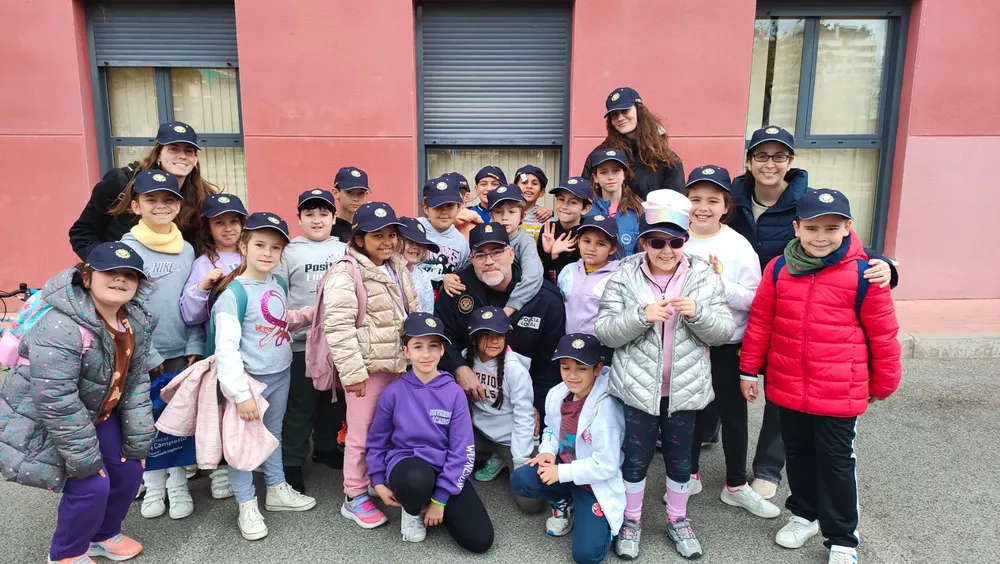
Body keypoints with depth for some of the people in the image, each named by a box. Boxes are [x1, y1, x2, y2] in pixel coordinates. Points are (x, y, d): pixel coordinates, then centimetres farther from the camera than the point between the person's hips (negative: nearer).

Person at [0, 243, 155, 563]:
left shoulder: (136, 322, -8)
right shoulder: (61, 327, -33)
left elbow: (136, 381, -1)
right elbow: (56, 401, -32)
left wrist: (137, 440, -2)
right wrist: (84, 459, -25)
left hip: (97, 414, 8)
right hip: (43, 424, -7)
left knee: (129, 470, 7)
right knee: (91, 486, -11)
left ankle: (103, 535, 34)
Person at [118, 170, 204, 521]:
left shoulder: (187, 249, 3)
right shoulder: (127, 248, -8)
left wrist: (195, 346, -3)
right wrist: (146, 354, -12)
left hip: (182, 351, 3)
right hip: (144, 354, -2)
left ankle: (178, 483, 24)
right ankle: (153, 484, 26)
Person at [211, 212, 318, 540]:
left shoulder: (280, 284, 1)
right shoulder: (234, 292, -21)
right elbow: (226, 348, -24)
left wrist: (310, 314, 4)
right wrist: (240, 393, -25)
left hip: (281, 375, 7)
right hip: (251, 379, -7)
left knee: (274, 433, 22)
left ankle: (277, 490, 39)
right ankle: (247, 506, 22)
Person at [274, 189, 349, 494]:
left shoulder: (345, 251, 8)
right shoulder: (289, 253, -1)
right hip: (302, 343, -3)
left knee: (335, 401, 16)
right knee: (300, 406, 3)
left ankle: (326, 448, 35)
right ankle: (292, 463, 16)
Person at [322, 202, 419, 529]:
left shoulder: (398, 269, 11)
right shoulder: (346, 273, -14)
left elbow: (413, 314, 21)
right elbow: (338, 326, -19)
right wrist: (352, 372, -21)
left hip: (397, 363, 7)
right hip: (368, 366, -7)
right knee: (362, 434, 3)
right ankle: (355, 498, 18)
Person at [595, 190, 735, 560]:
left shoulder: (703, 276, -4)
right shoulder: (624, 275, -7)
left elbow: (723, 333, -4)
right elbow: (605, 332, -11)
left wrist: (698, 314, -23)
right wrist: (641, 315, -27)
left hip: (685, 387, 2)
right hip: (639, 386, -1)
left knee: (680, 457, 17)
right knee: (636, 456, 12)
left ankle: (677, 520, 39)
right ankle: (631, 520, 33)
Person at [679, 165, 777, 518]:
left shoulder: (738, 246, -8)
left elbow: (754, 300, -11)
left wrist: (720, 283, -24)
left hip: (727, 346, -1)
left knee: (733, 415, 12)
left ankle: (736, 486, 29)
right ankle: (690, 474, 36)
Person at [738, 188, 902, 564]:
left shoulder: (863, 273, -12)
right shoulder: (778, 269, -3)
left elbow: (883, 334, -3)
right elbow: (760, 322, 5)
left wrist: (882, 385, 5)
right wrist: (749, 369, 8)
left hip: (839, 393, -3)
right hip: (786, 388, 3)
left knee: (836, 463, 9)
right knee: (798, 455, 20)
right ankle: (805, 513, 42)